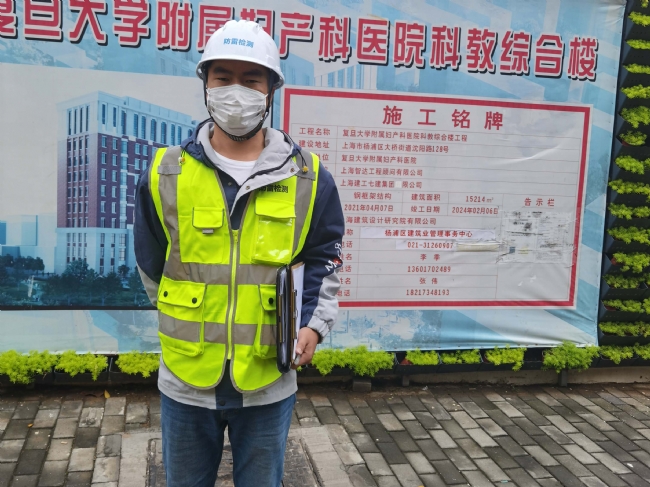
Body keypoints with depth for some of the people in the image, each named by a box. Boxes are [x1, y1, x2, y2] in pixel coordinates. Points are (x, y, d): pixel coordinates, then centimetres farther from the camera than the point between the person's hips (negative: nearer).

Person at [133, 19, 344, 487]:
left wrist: (314, 325, -8)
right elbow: (151, 268, 6)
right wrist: (194, 328, 8)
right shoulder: (166, 173, -3)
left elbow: (325, 261, 6)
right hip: (187, 380, 1)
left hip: (268, 382, 0)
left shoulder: (308, 177, -4)